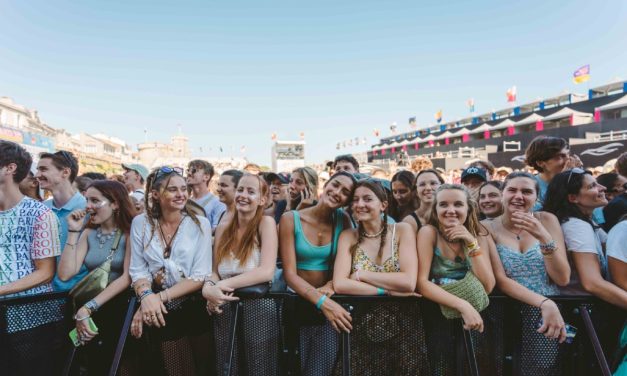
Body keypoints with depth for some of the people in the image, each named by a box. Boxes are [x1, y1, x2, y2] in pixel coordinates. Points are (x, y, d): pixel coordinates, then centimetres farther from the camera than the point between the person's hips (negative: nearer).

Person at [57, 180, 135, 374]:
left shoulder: (130, 232, -6)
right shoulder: (89, 233, 9)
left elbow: (128, 277, -15)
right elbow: (65, 274, -1)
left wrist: (88, 308, -20)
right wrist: (73, 232, -4)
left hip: (120, 306, -4)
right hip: (90, 308, 4)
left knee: (110, 366, -10)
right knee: (93, 364, -7)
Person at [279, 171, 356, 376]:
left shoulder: (343, 220, 0)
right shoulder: (290, 219, -9)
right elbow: (289, 273, -14)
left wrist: (331, 285, -19)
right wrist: (322, 301, -26)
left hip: (330, 302, 2)